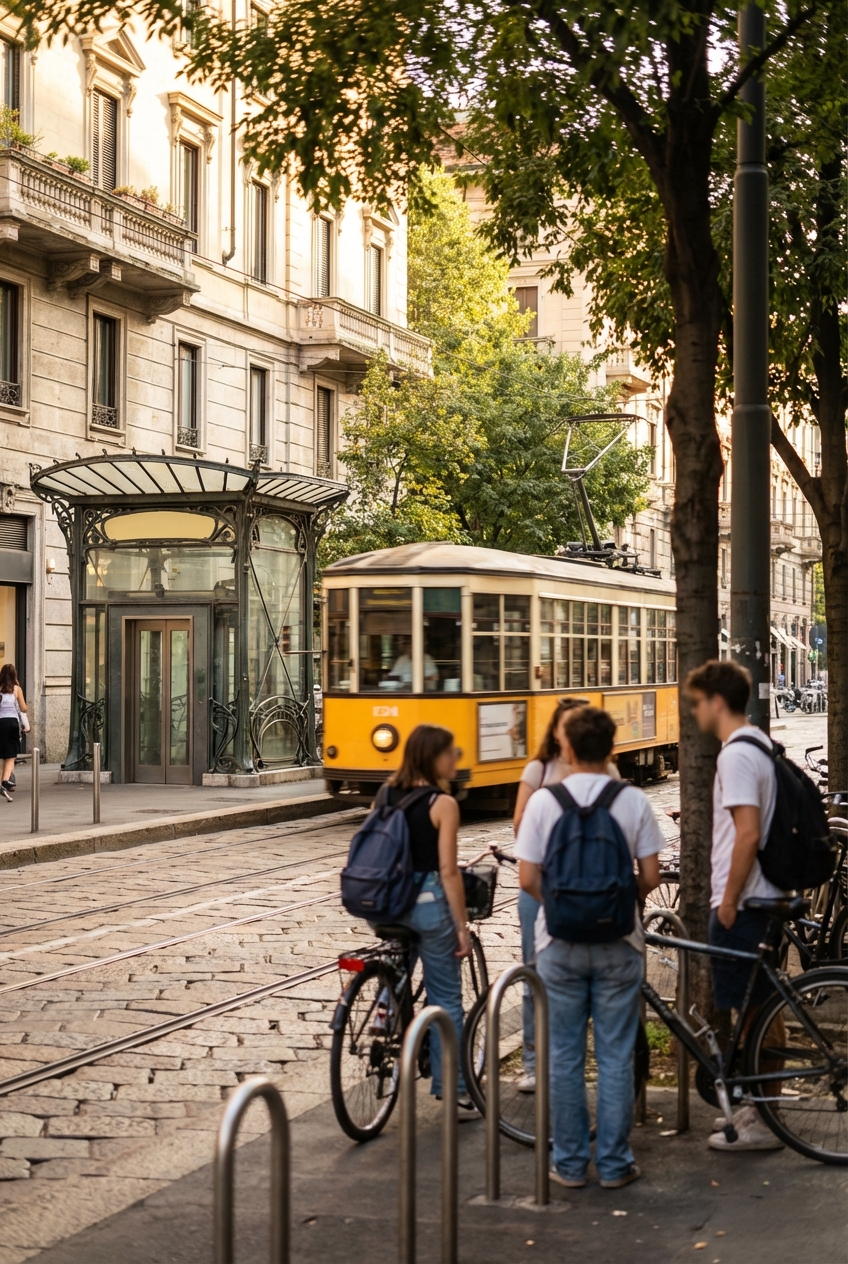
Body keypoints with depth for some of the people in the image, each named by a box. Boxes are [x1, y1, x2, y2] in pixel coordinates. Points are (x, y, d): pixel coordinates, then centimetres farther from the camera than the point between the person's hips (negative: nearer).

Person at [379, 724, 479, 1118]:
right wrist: (462, 926, -10)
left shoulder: (386, 794, 6)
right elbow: (448, 871, -15)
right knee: (446, 998, 4)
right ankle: (455, 1092, 9)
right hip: (429, 903, -5)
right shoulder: (443, 804, -13)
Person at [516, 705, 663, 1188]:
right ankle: (615, 1163, 13)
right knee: (615, 1057, 8)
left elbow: (528, 879, -6)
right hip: (618, 943, 0)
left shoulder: (543, 802, -6)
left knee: (565, 1056, 9)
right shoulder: (634, 801, -6)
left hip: (560, 944, 0)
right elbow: (650, 878, -5)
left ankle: (570, 1163, 15)